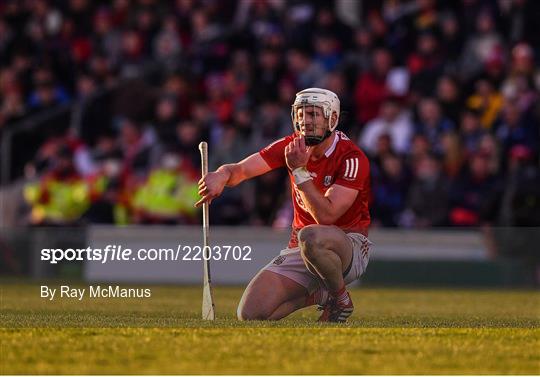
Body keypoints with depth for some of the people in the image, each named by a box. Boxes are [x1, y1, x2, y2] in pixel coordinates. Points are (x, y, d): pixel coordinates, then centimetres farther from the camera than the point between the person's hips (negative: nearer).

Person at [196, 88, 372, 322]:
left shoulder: (351, 158, -17)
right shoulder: (292, 146, -1)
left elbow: (326, 216, -27)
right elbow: (240, 170, -10)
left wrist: (299, 170, -28)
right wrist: (221, 175, -33)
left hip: (349, 244, -5)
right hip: (300, 248, 6)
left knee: (311, 237, -42)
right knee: (250, 314, -12)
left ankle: (340, 298, -13)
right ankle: (319, 294, 14)